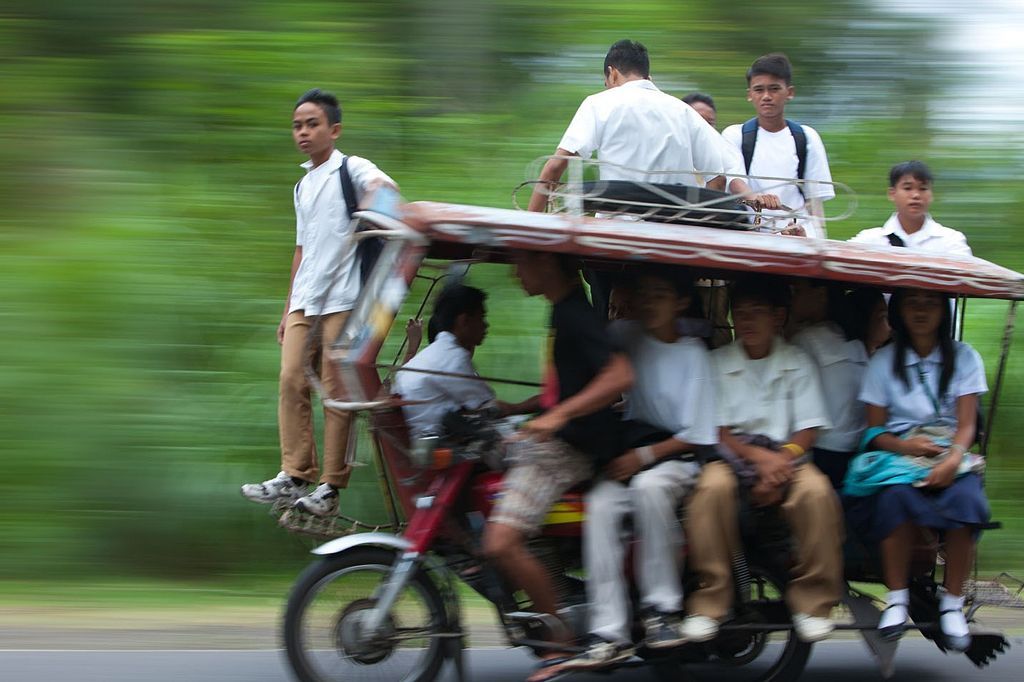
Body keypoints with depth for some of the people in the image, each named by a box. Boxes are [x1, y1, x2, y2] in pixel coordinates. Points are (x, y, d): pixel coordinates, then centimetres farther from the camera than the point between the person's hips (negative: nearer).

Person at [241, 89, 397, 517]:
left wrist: (375, 194, -50)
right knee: (291, 381, -1)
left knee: (337, 389, -5)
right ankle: (294, 477, 3)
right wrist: (288, 309, 22)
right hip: (304, 301, 7)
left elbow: (385, 187, -26)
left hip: (342, 298, -7)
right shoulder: (303, 187, 20)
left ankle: (331, 486, -2)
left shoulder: (351, 169, -4)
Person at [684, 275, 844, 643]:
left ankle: (811, 601, -19)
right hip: (733, 456, -1)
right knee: (712, 487, -36)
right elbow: (716, 431, 1)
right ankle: (709, 603, -31)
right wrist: (757, 456, -18)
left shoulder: (797, 363, 11)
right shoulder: (717, 362, 8)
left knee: (816, 491, -33)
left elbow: (808, 430, 3)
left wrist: (778, 464, -16)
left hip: (786, 457, 1)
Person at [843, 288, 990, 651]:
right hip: (898, 454, 0)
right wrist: (905, 446, -15)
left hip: (950, 455, 0)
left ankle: (952, 604, -22)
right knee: (895, 497, -36)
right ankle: (897, 599, -25)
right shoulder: (884, 362, 9)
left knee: (965, 499, -34)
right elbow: (874, 429, 7)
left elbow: (966, 425, 0)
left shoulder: (964, 358, 9)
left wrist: (953, 459, -21)